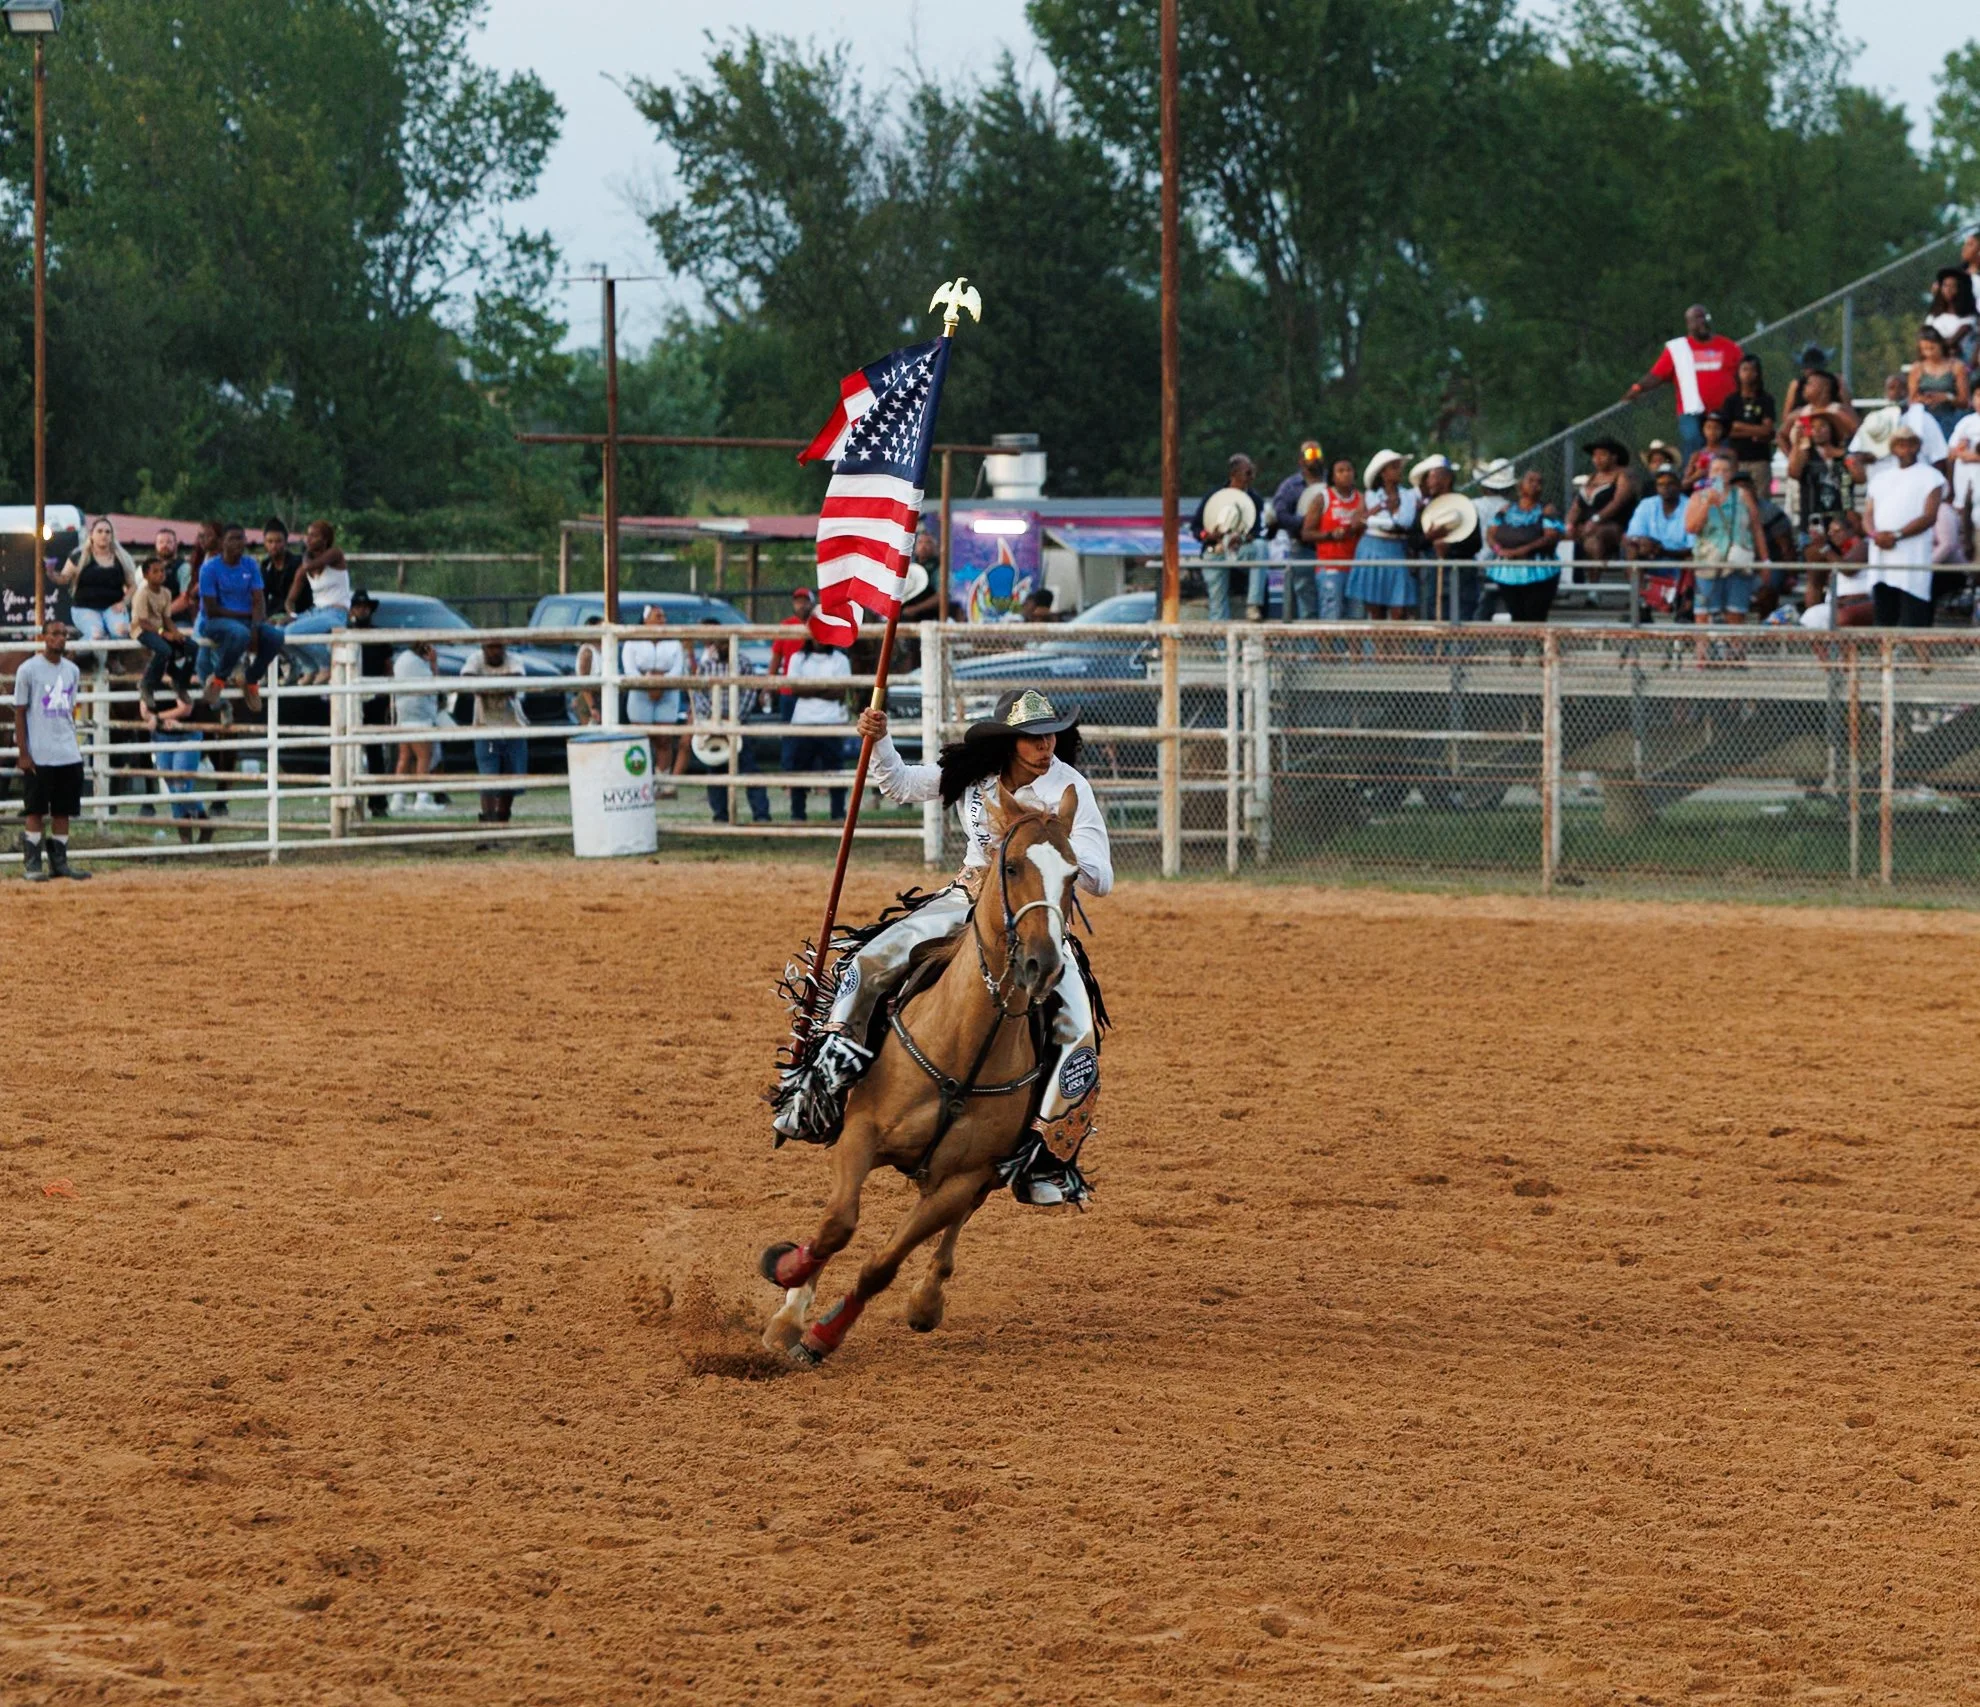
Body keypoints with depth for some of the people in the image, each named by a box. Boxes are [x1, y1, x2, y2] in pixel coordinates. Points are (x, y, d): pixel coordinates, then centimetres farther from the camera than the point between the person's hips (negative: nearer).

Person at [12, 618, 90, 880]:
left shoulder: (72, 670, 11)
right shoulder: (28, 669, -6)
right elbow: (19, 713, -5)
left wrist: (72, 745, 13)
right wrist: (23, 753, -10)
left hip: (68, 756, 5)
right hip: (38, 757, -5)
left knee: (63, 810, 6)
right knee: (36, 811, -3)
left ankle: (59, 861, 11)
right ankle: (32, 864, 1)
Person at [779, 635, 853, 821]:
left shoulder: (840, 660, 7)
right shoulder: (798, 659, 10)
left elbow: (840, 691, -3)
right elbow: (796, 687, -2)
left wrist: (810, 689, -6)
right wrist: (824, 687, -8)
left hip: (832, 722, -1)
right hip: (803, 722, 1)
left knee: (835, 769, -2)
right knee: (798, 769, 1)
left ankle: (838, 814, 4)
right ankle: (797, 815, 7)